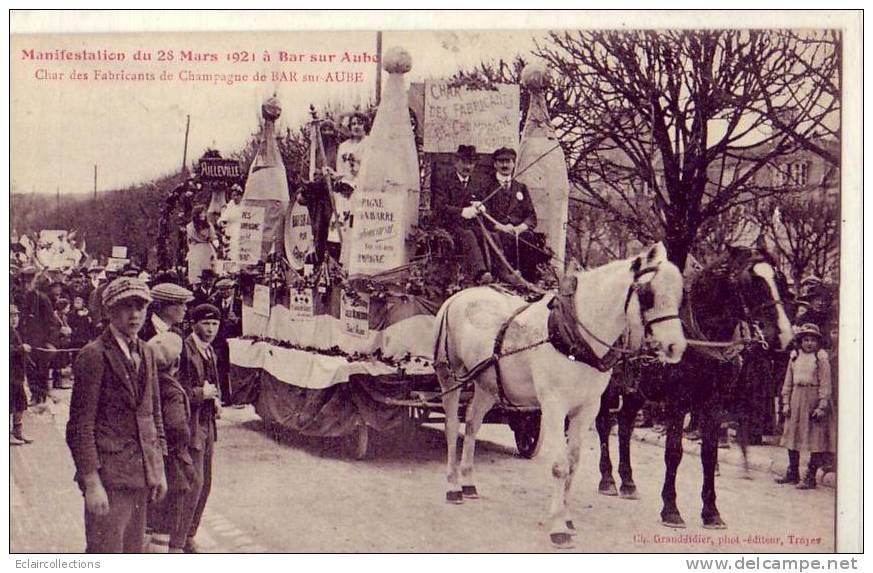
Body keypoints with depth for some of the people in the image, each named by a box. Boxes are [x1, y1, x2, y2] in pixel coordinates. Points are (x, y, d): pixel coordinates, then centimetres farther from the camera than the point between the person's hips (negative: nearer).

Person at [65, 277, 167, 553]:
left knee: (133, 551, 14)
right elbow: (80, 425, -13)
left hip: (141, 474, 7)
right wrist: (91, 482, -16)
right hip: (109, 476, -7)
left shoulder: (146, 354, 12)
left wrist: (159, 468, 15)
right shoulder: (94, 355, -11)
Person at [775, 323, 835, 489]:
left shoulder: (821, 358, -5)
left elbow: (825, 384, -8)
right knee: (792, 436, 11)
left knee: (816, 439, -4)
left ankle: (810, 477, 0)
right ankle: (793, 473, 23)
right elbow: (788, 381, 13)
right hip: (797, 399, 5)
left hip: (814, 399, -5)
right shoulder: (795, 356, 9)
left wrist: (822, 406, -14)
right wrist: (786, 402, 7)